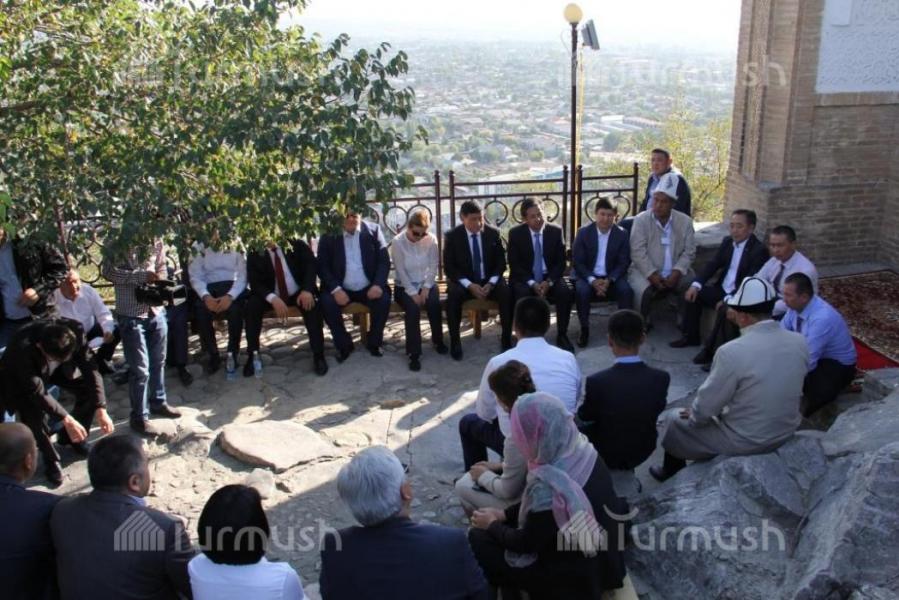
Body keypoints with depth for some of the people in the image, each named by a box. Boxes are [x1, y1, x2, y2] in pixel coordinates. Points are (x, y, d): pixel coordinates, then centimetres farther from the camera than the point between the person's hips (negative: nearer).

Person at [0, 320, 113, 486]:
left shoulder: (74, 331, -33)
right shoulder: (22, 348, -42)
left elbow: (90, 368, -26)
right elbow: (37, 391, -36)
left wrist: (101, 410, -33)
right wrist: (66, 419, -38)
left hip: (54, 371, 4)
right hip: (19, 378, -4)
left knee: (90, 387, -11)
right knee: (33, 414, -26)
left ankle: (72, 438, 14)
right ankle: (51, 461, 1)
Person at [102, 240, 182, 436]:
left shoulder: (157, 242, 3)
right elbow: (109, 271, -17)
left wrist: (160, 281, -8)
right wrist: (142, 276, -26)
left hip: (156, 311, 6)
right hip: (132, 315, -5)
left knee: (158, 361, 19)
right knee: (140, 368, 0)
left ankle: (158, 402, 39)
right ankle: (139, 417, 15)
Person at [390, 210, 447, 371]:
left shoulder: (431, 239, -6)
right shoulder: (398, 242, -12)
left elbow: (434, 266, -4)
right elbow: (401, 271, -14)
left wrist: (426, 288, -15)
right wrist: (413, 293, -21)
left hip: (426, 283, 2)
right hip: (405, 286, -2)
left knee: (434, 303, -27)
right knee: (413, 308, -30)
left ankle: (437, 340, -1)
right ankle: (414, 354, -24)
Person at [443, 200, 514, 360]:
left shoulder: (493, 233, -2)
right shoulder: (452, 236, -7)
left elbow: (501, 262, 2)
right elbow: (449, 267, -9)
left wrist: (491, 283, -17)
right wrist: (469, 285, -22)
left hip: (489, 280, 2)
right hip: (463, 281, -1)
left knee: (507, 292, -29)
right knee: (453, 295, -34)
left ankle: (506, 339, -16)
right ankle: (455, 342, -19)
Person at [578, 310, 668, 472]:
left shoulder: (597, 381, -31)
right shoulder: (661, 378, -22)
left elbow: (585, 416, -11)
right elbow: (659, 408, -1)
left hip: (607, 456, -3)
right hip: (643, 452, 3)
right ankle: (626, 469, 37)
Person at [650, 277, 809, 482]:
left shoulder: (731, 352, -29)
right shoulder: (800, 342, -10)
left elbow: (705, 407, -18)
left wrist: (694, 414, 2)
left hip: (744, 442, -6)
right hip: (787, 431, 6)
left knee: (675, 421, 18)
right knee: (719, 409, 32)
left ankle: (672, 471, 43)